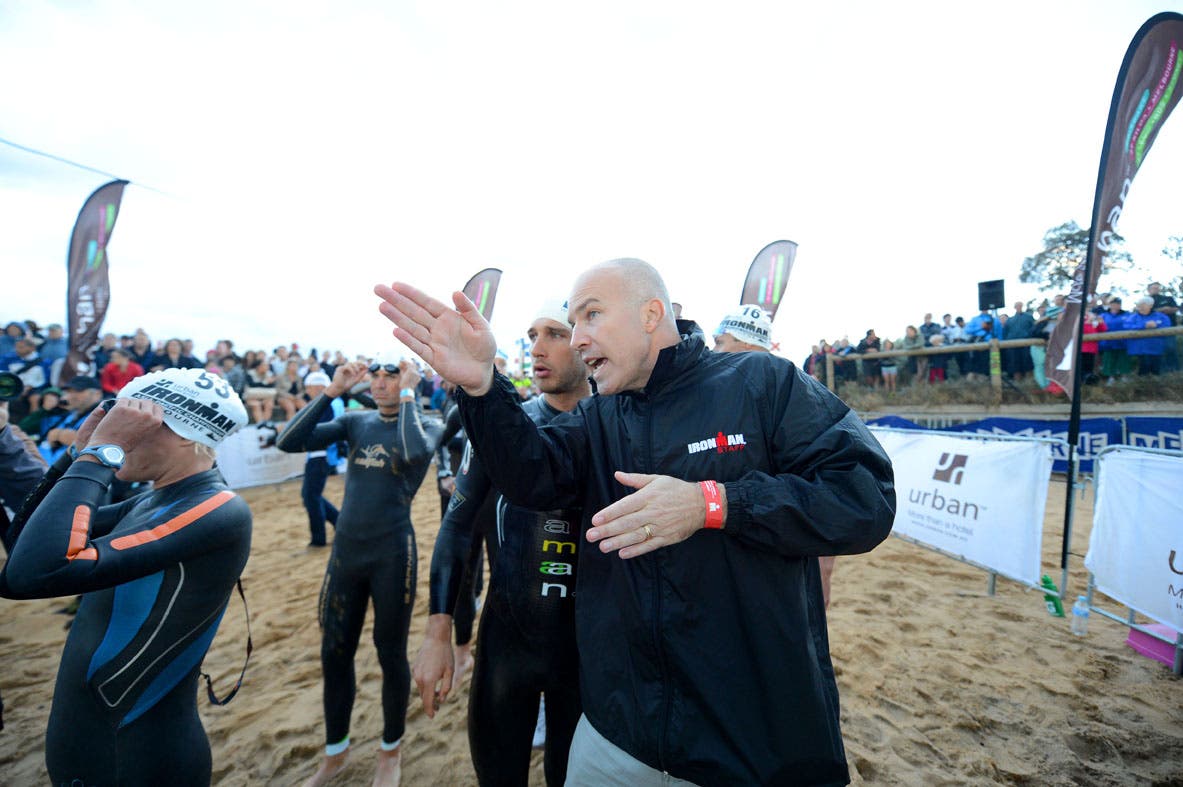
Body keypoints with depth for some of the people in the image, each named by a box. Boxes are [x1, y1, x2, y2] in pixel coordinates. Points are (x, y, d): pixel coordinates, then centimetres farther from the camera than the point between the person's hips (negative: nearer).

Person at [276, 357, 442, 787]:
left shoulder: (424, 426, -6)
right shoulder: (356, 421, 5)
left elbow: (414, 451, -31)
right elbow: (289, 442, -6)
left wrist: (408, 393, -20)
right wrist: (332, 390, -9)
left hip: (392, 553, -4)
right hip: (345, 550, 5)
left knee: (390, 653, 11)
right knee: (334, 654, 16)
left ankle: (390, 751, 35)